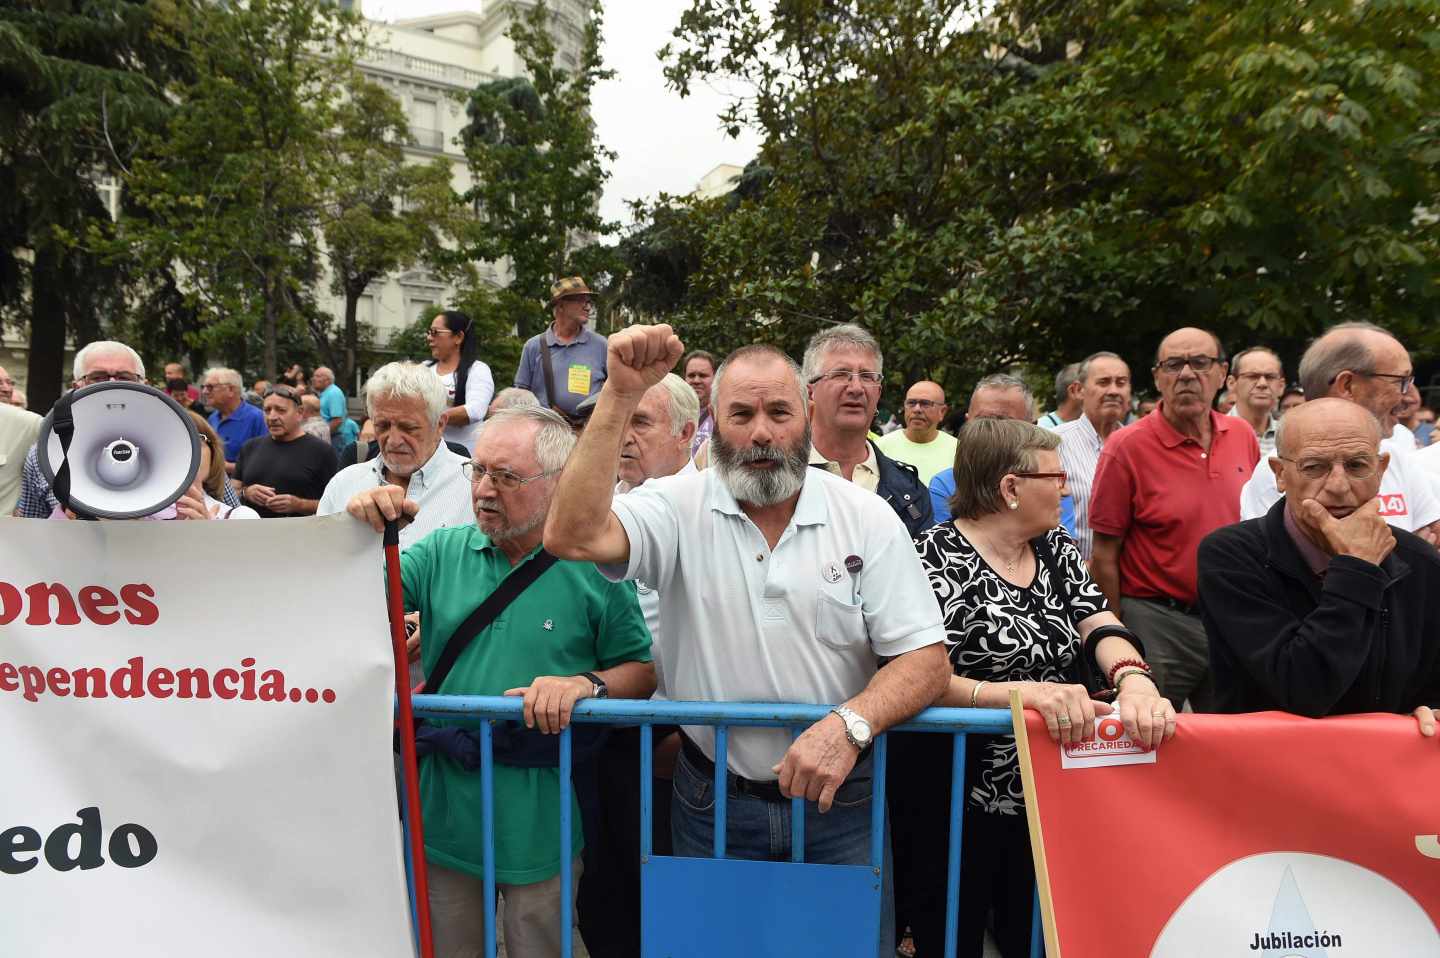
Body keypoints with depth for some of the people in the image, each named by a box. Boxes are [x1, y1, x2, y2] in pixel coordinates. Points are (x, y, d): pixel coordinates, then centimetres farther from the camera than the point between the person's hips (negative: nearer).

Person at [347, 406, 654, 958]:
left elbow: (642, 672, -6)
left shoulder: (594, 568, -10)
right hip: (445, 807, 3)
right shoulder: (442, 552, 1)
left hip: (541, 821, -3)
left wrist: (586, 684, -25)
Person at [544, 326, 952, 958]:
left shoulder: (867, 518, -6)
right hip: (713, 805, 0)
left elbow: (925, 658, -7)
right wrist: (621, 394, -30)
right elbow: (573, 537, -26)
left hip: (839, 801, 1)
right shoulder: (678, 508, -8)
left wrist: (850, 723, -26)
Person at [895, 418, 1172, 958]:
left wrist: (1134, 680, -28)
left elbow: (1100, 626, -6)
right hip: (952, 806, -6)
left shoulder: (1057, 549, 7)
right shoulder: (936, 557, -15)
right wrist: (1021, 693, -40)